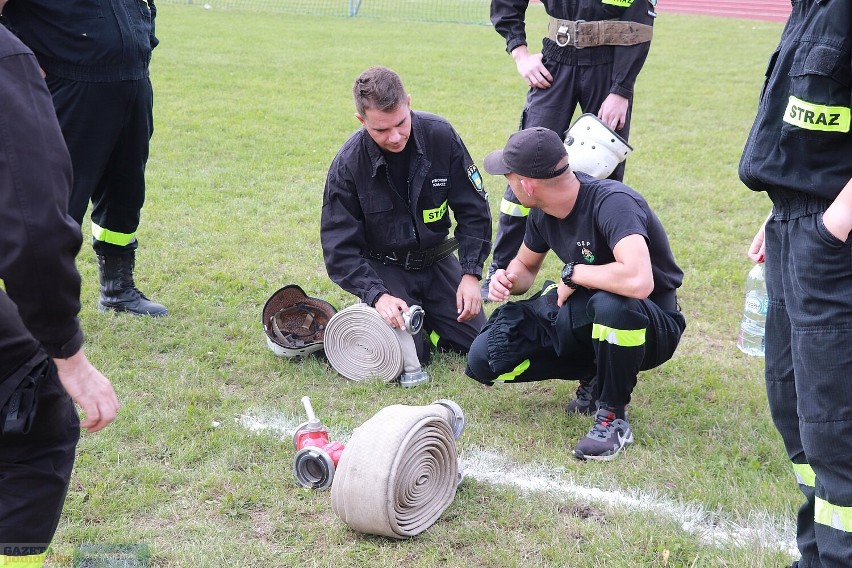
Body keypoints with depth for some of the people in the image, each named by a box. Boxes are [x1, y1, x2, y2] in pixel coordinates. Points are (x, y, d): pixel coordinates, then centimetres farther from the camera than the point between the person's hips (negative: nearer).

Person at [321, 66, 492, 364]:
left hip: (436, 259, 3)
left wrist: (471, 274, -13)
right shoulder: (347, 165, -20)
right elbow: (340, 247, -16)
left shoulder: (441, 135, -14)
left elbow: (473, 210, -5)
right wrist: (377, 295, -30)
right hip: (383, 268, -3)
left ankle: (423, 315, 25)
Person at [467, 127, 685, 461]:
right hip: (583, 318, 7)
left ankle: (613, 415, -17)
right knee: (484, 358, -6)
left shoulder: (611, 202, -29)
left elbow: (638, 281, -45)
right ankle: (596, 374, 9)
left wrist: (574, 273, -28)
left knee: (612, 305, -43)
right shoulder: (542, 211, -4)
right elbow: (526, 265, 15)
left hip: (651, 327, -7)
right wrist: (508, 280, -10)